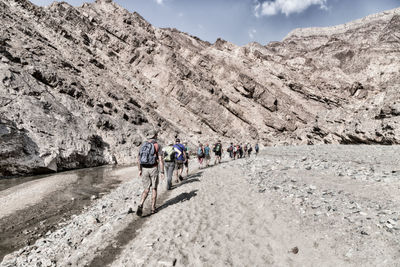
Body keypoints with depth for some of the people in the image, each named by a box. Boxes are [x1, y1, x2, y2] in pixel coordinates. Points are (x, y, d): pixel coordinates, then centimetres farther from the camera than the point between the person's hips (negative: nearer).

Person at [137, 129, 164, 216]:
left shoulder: (143, 145, 7)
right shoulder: (157, 146, -7)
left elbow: (138, 158, 6)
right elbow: (160, 160, -12)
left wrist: (139, 170, 12)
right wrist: (162, 172, -7)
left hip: (144, 169, 3)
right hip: (153, 169, -3)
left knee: (146, 189, 12)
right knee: (154, 189, 13)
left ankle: (140, 205, -9)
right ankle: (153, 208, 16)